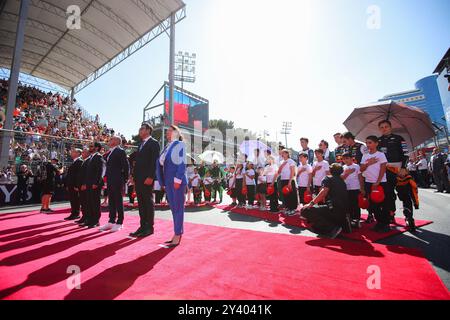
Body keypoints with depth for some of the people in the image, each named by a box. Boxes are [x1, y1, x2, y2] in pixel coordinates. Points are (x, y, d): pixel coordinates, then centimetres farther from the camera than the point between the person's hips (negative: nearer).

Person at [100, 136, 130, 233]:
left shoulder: (120, 151, -9)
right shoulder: (109, 152, 16)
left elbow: (126, 166, -12)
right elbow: (108, 166, 21)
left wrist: (125, 179, -11)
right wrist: (106, 176, 11)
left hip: (118, 181, -8)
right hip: (110, 181, 8)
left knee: (118, 201, -1)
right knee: (111, 201, 13)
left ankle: (119, 223, 7)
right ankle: (111, 221, 22)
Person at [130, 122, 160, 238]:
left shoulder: (153, 143, -5)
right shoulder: (141, 144, 21)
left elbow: (154, 161, -14)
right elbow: (138, 161, 20)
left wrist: (150, 177, -20)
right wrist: (134, 176, 13)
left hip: (147, 178, -8)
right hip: (138, 178, 8)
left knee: (148, 202, -1)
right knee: (141, 203, 10)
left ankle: (149, 227, 7)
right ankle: (143, 226, 18)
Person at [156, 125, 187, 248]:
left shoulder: (180, 144, -3)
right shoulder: (167, 147, 18)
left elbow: (182, 163, -12)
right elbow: (161, 162, 17)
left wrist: (177, 180, -19)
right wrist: (163, 181, 8)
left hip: (177, 181, -8)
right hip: (168, 182, 8)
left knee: (178, 208, -1)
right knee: (173, 208, 11)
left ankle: (177, 236, 6)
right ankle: (177, 233, 21)